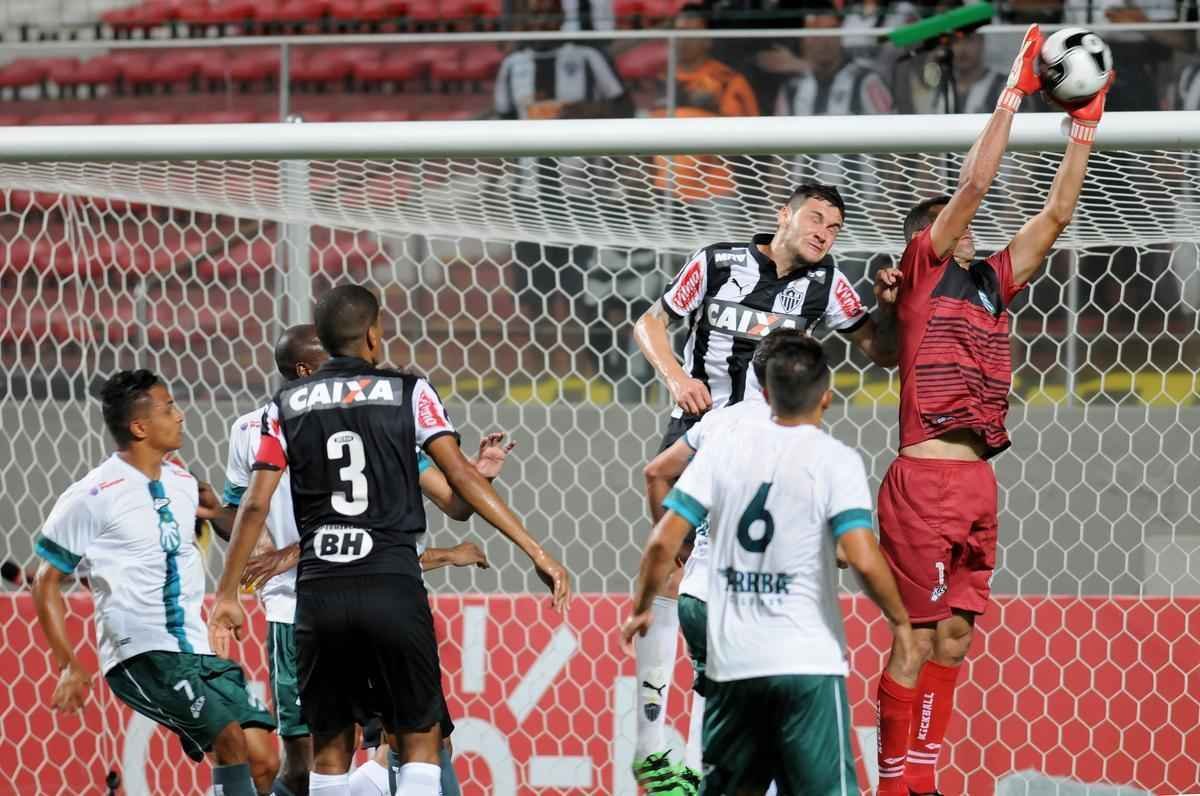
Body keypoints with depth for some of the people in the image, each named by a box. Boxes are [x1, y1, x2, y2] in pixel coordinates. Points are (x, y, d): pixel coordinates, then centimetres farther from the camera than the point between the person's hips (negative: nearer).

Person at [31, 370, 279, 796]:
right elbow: (46, 581, 0)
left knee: (263, 760, -4)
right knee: (231, 737, -24)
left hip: (197, 651, 7)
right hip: (137, 654, -7)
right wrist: (69, 665, -5)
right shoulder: (91, 497, -6)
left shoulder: (184, 485, 12)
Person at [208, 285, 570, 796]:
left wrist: (227, 593, 11)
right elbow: (461, 478, -3)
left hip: (319, 594, 2)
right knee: (420, 739, 6)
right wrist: (535, 552, -3)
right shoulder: (408, 392, 4)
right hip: (393, 588, -2)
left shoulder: (287, 404, 10)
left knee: (330, 749, 10)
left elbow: (256, 505, 5)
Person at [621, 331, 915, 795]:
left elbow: (664, 541, 0)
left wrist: (642, 608, 15)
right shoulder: (835, 460, -8)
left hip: (731, 660, 4)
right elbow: (864, 561, -18)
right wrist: (899, 620, 0)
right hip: (807, 663, -4)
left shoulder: (727, 441, 2)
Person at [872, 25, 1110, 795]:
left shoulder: (991, 286, 18)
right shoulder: (923, 273, 1)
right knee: (918, 636, -6)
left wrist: (1085, 123, 12)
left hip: (976, 483, 7)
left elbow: (1056, 214, 18)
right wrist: (1013, 94, -4)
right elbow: (972, 187, -6)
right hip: (926, 478, -7)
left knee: (954, 634, 6)